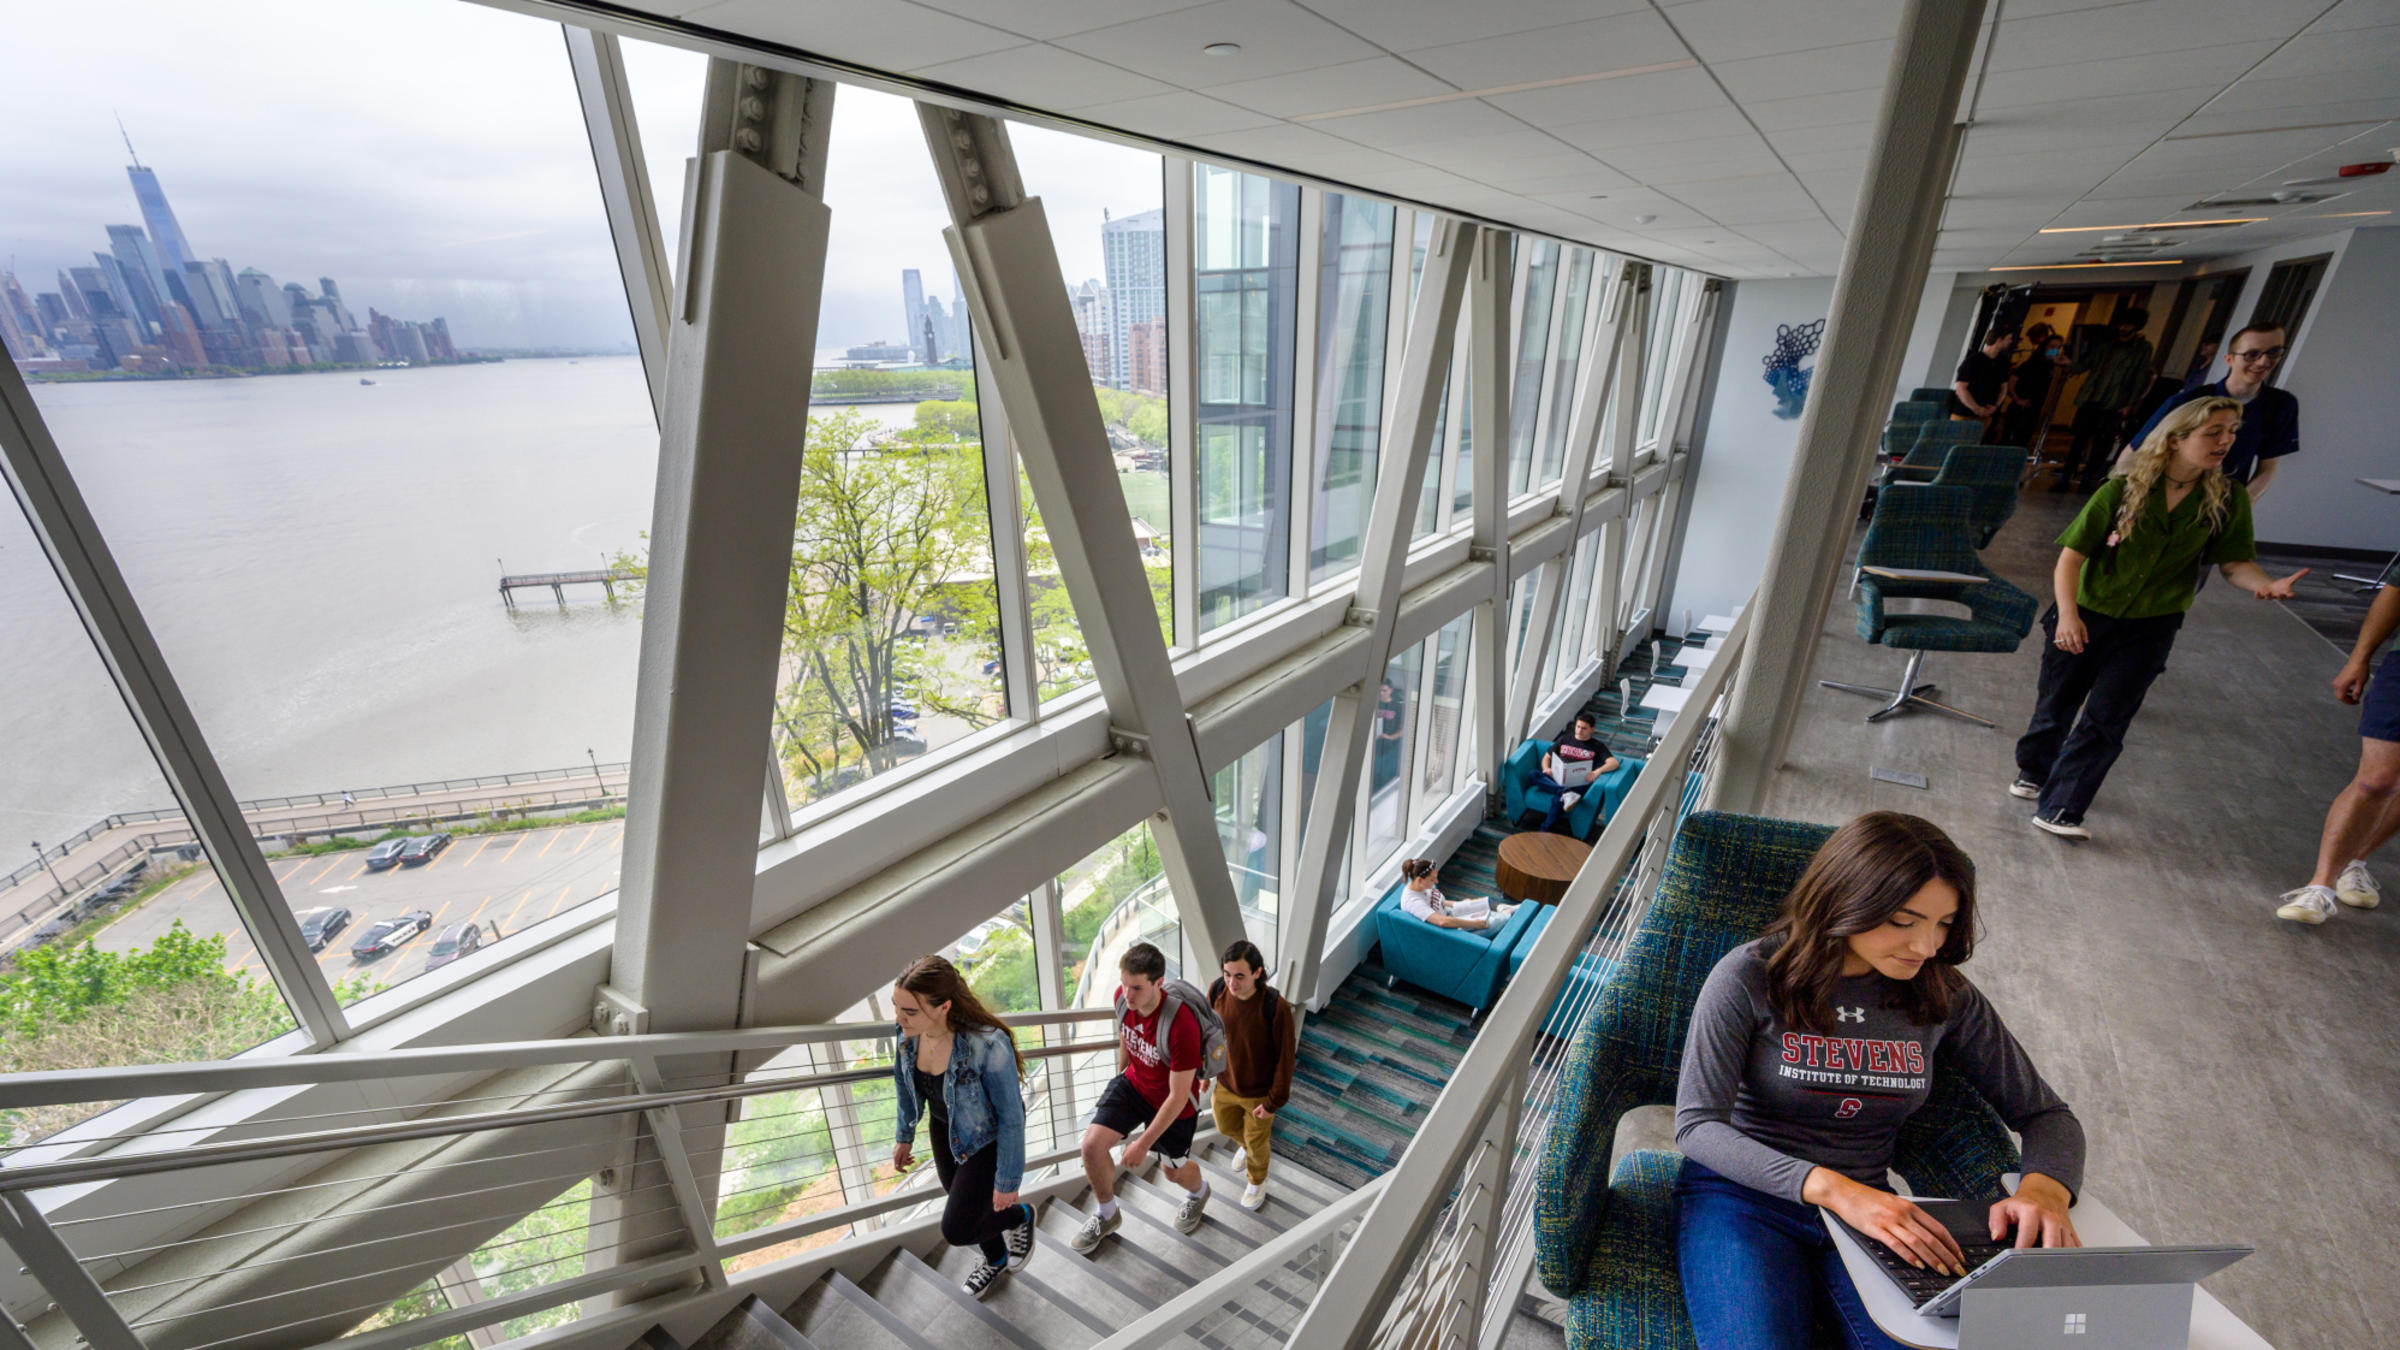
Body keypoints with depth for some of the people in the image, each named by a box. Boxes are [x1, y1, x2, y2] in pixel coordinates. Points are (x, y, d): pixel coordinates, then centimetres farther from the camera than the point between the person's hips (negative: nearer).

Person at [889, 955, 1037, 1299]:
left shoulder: (988, 1046, -42)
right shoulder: (909, 1030, -24)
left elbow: (1011, 1117, -27)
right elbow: (905, 1080, 0)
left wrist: (1008, 1181, -16)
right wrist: (905, 1135, 11)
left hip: (987, 1138, -6)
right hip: (945, 1128, 6)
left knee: (957, 1230, -1)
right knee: (964, 1205, 25)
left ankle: (1020, 1217, 30)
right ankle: (997, 1261, 56)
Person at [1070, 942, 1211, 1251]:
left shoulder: (1181, 1025, -41)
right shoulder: (1123, 996, -22)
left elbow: (1178, 1096, -29)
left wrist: (1144, 1143, -21)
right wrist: (1122, 1075, 18)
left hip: (1173, 1102, -4)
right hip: (1134, 1083, 4)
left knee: (1172, 1170, 17)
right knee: (1092, 1143, -11)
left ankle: (1198, 1191, 56)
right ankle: (1107, 1215, 19)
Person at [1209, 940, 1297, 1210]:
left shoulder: (1276, 1007, -35)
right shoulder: (1218, 991, -22)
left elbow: (1285, 1057, -22)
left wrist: (1274, 1101, -13)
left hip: (1259, 1092, -4)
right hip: (1225, 1085, 4)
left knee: (1256, 1142, 21)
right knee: (1226, 1127, 29)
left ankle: (1257, 1181, 54)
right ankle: (1247, 1144, 64)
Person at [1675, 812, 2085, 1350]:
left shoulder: (1945, 998, 5)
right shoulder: (1751, 977, -11)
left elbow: (2046, 1114, 14)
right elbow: (1696, 1125, -15)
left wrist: (2044, 1188, -10)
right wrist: (1833, 1189, -28)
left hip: (1869, 1210, 4)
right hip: (1742, 1195, -4)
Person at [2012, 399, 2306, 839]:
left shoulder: (2227, 500, -4)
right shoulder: (2121, 491, -13)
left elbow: (2235, 561, 3)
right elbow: (2071, 556, -13)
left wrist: (2265, 584, -19)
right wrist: (2067, 612, -24)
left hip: (2151, 627, 2)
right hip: (2085, 616, -1)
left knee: (2105, 720, -3)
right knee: (2056, 704, 12)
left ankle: (2059, 810, 3)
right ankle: (2034, 773, 37)